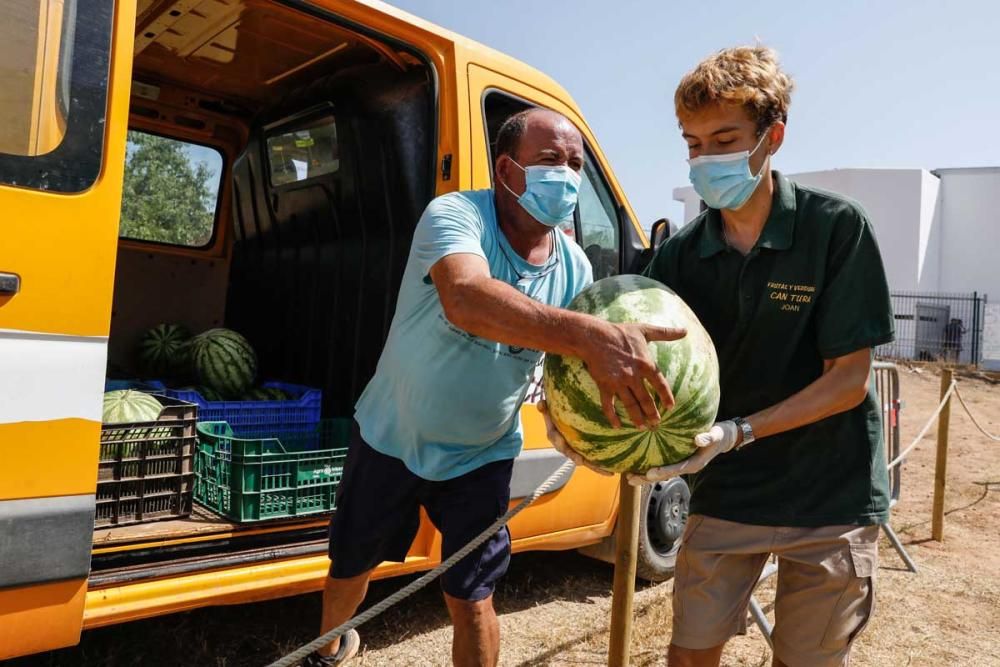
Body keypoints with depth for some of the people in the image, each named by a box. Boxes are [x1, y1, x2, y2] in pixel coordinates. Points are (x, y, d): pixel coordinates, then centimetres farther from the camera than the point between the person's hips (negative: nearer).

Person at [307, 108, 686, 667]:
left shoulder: (575, 268, -8)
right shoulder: (455, 216, -25)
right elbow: (467, 301, -46)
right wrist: (591, 334, -58)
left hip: (481, 456, 2)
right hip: (391, 437, -1)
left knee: (472, 602, 6)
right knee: (351, 565, 20)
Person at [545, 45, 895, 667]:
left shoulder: (836, 227, -13)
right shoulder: (679, 256, -5)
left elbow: (850, 379, -14)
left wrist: (736, 433, -26)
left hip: (832, 497, -2)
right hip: (726, 492, 2)